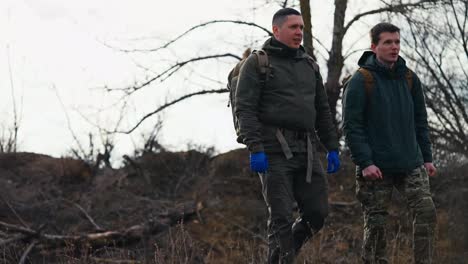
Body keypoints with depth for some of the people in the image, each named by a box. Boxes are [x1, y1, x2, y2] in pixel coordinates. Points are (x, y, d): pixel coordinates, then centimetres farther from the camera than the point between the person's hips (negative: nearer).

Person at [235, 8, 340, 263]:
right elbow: (244, 109, -8)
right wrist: (255, 149, -17)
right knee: (282, 218, -6)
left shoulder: (309, 65, 19)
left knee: (317, 213, 3)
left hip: (306, 150, 6)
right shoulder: (257, 63, 0)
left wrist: (332, 148, 15)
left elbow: (322, 111, 22)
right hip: (274, 150, -6)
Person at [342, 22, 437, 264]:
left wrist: (427, 157, 12)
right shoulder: (361, 80, -6)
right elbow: (351, 126, -10)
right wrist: (365, 162, -17)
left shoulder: (409, 79, 10)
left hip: (411, 164, 4)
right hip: (376, 167, -4)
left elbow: (420, 121, 17)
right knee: (375, 223, 2)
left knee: (426, 210, -9)